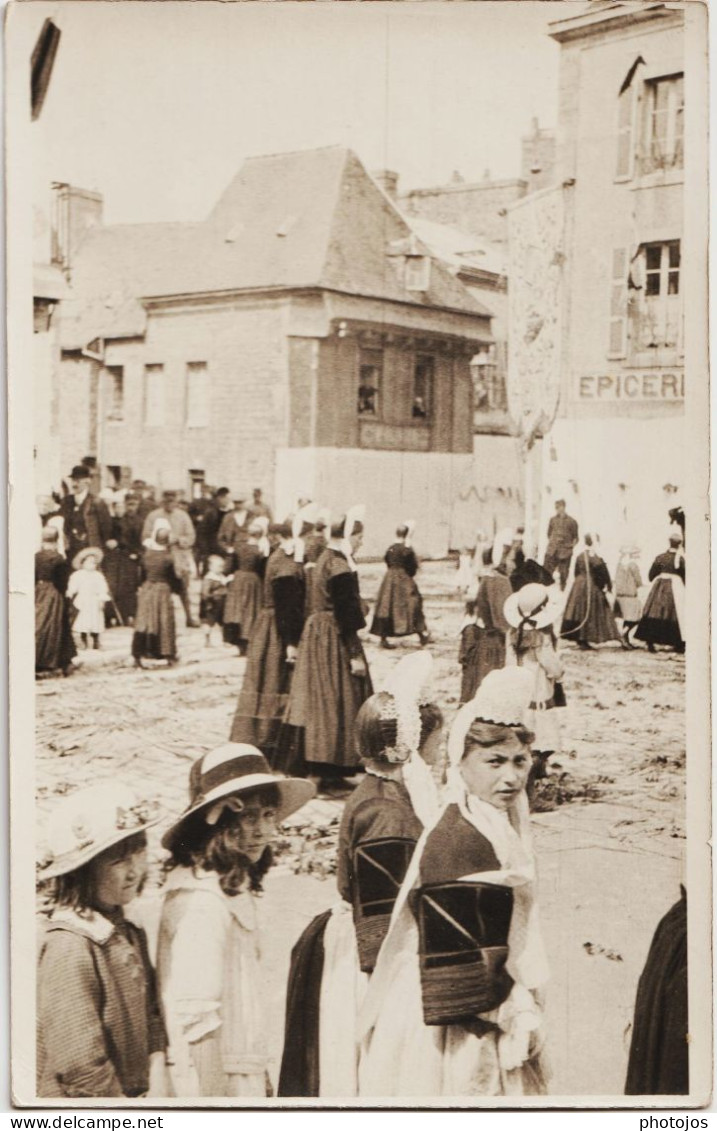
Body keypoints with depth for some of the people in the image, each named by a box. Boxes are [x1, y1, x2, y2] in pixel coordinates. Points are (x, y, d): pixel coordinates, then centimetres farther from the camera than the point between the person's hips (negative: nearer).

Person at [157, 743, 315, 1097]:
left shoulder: (235, 889, 10)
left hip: (245, 1080, 9)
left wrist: (261, 1081, 15)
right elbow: (194, 1018, -21)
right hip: (215, 1083, -9)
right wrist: (208, 1094, -20)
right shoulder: (201, 902, -19)